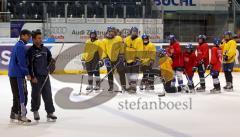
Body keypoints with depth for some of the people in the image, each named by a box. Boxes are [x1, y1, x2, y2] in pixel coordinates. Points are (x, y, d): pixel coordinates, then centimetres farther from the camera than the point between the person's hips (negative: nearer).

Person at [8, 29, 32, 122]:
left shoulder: (18, 45, 17)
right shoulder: (21, 46, -15)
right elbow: (21, 62, -21)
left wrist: (26, 72, 20)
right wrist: (27, 74, -17)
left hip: (13, 74, 10)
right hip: (18, 75, -10)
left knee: (17, 94, 16)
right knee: (22, 94, -8)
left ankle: (14, 113, 23)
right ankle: (21, 115, -7)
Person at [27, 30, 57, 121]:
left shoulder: (45, 49, 9)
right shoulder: (31, 51, -8)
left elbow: (50, 60, 23)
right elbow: (29, 65, -11)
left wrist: (51, 61, 0)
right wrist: (32, 76, -14)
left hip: (45, 76, 5)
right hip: (36, 77, -5)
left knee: (48, 94, 4)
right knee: (36, 95, 2)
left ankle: (50, 112, 9)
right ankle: (35, 111, 21)